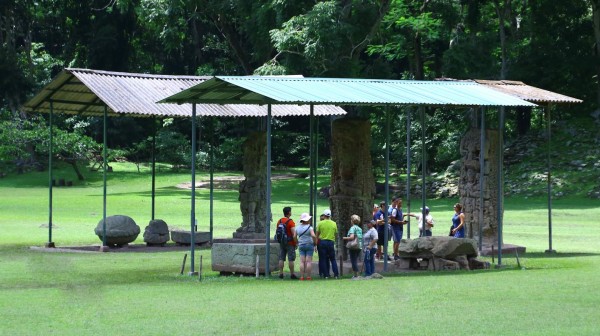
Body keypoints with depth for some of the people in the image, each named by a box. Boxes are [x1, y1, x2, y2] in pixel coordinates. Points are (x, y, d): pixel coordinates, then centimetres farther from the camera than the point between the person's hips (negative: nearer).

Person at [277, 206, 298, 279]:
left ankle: (281, 273, 5)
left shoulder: (279, 221, 7)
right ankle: (292, 274, -1)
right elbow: (294, 233, -16)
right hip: (290, 243, -6)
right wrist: (296, 243, -8)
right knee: (291, 259, -2)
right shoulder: (290, 221, -13)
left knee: (281, 259, 6)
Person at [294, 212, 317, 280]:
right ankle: (308, 276, -2)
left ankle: (302, 276, -1)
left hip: (301, 246, 4)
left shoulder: (298, 227, 5)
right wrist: (315, 243, -6)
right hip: (309, 245, -4)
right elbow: (313, 236, -21)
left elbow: (294, 236, 4)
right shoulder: (309, 227, -10)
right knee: (309, 261, -1)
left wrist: (298, 243, 16)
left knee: (302, 261, 4)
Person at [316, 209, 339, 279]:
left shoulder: (320, 223, -2)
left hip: (322, 242, -2)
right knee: (333, 259, 8)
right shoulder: (334, 224, 3)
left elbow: (317, 234, 1)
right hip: (331, 242, 2)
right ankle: (336, 274, 0)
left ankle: (325, 274, 1)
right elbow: (336, 234, 10)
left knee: (323, 259, 4)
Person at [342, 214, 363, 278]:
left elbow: (351, 237, -23)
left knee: (354, 261, -3)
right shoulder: (360, 229, 12)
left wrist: (345, 238, -5)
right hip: (359, 246, 8)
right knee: (355, 261, 15)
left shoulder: (353, 228, -11)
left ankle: (356, 275, -5)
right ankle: (356, 275, 16)